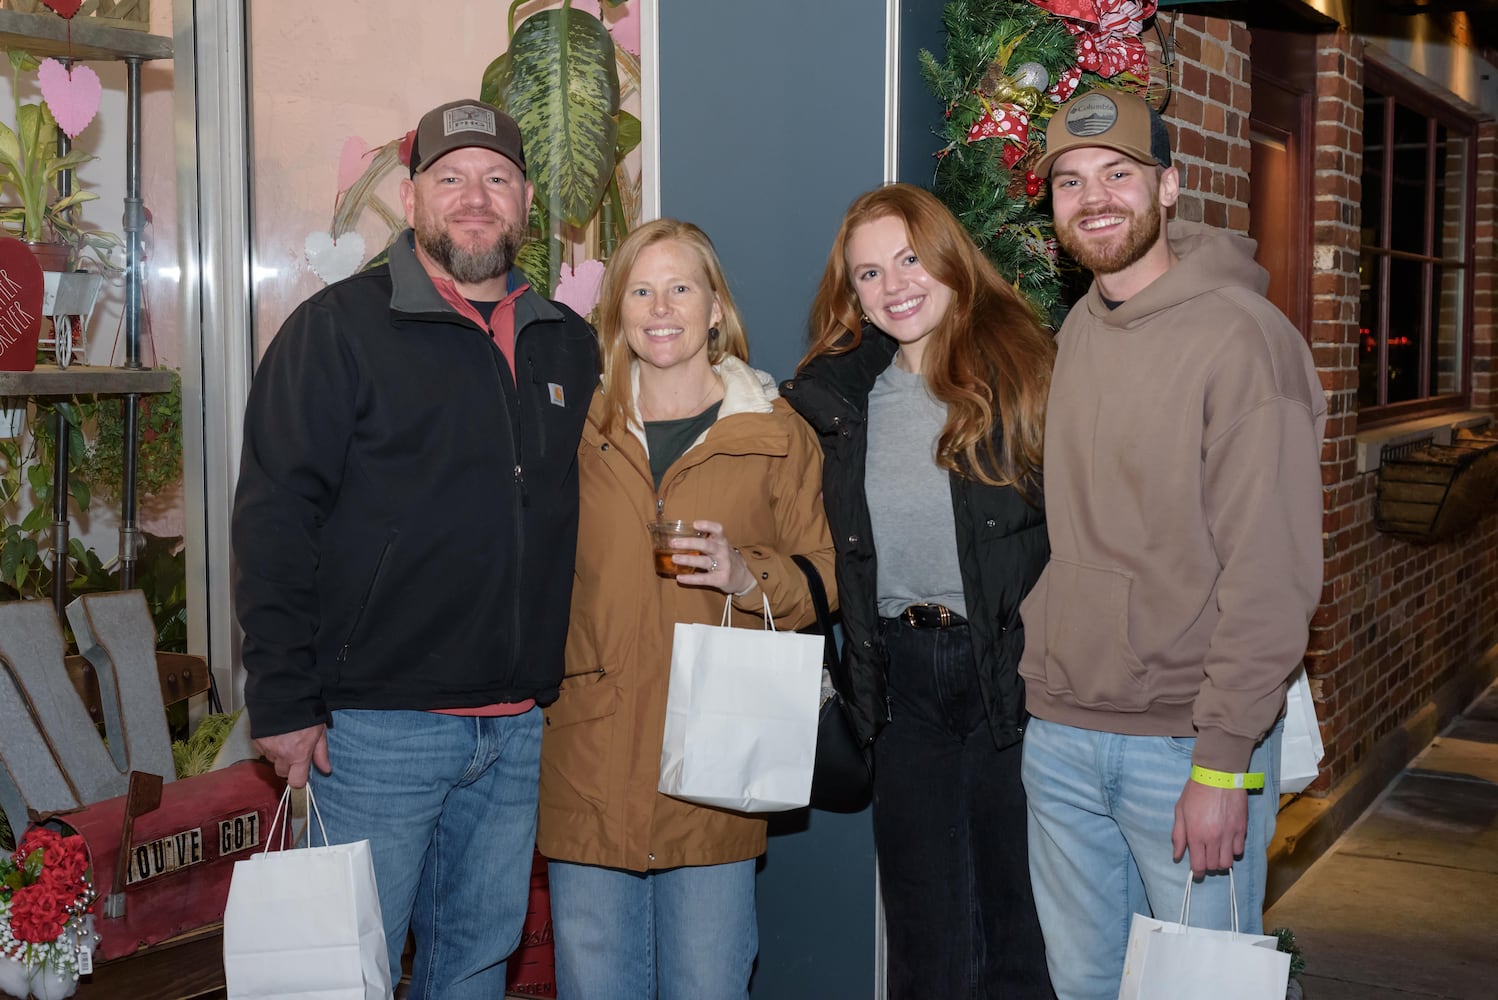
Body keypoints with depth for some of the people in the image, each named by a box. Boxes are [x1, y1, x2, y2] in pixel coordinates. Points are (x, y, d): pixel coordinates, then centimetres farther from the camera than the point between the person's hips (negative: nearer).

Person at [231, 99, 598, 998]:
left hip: (518, 726, 5)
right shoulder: (341, 327, -5)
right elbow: (274, 520, -9)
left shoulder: (569, 345, 12)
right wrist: (284, 704, -13)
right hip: (377, 728, -5)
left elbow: (588, 521, 20)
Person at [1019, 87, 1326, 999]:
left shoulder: (1244, 336, -13)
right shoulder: (1079, 332, 10)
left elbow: (1271, 575, -17)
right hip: (1060, 734, 7)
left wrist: (1222, 761, -19)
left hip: (1187, 744, -6)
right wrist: (1044, 671, 10)